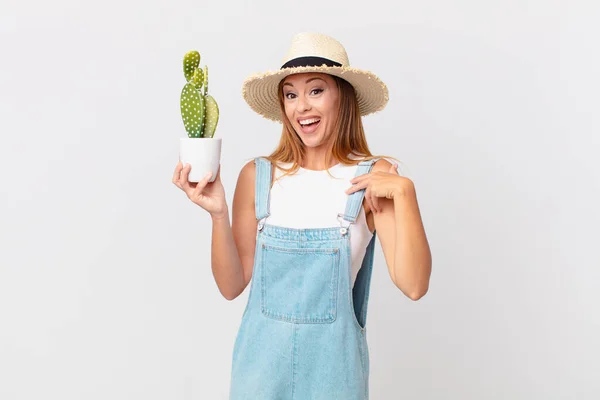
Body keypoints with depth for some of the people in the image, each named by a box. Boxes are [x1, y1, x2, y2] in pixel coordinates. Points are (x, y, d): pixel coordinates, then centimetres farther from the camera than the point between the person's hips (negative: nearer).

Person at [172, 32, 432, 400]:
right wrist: (218, 214, -17)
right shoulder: (258, 176, -5)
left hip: (332, 360, -1)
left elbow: (414, 286, -16)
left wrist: (404, 193, -22)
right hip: (262, 358, 1)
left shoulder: (374, 177, -8)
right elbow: (232, 285, -4)